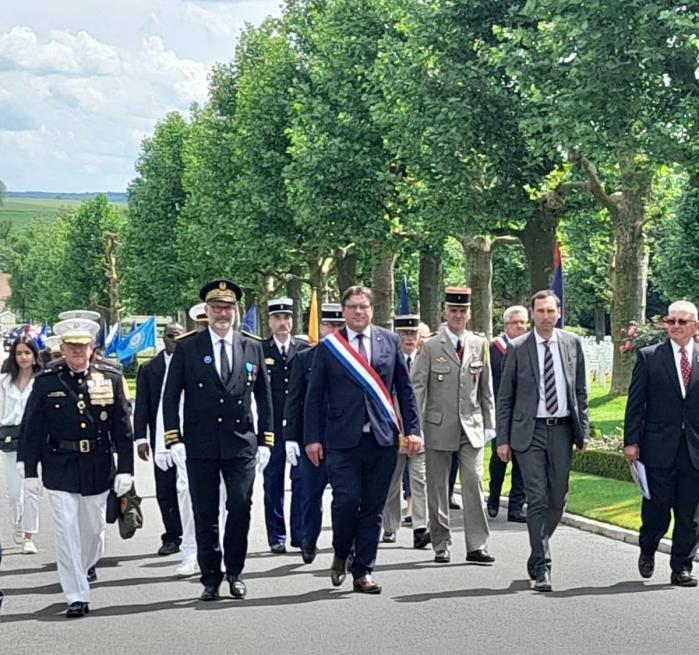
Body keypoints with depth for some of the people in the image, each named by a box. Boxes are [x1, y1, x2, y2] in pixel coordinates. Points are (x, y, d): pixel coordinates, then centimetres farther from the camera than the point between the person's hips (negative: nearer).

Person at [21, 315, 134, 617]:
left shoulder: (110, 379, 1)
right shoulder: (46, 382, -2)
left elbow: (123, 428, 2)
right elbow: (31, 429, 1)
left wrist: (125, 469, -3)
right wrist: (30, 471, -1)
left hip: (99, 468, 2)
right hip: (60, 469, -1)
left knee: (93, 528, 13)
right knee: (66, 531, -4)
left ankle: (85, 568, 43)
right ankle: (77, 595, 2)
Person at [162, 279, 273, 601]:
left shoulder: (252, 348, 9)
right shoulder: (187, 349, 4)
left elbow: (264, 398, 12)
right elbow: (170, 397, 4)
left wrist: (265, 440, 6)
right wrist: (174, 440, -4)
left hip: (241, 443, 1)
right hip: (200, 445, 0)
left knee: (240, 506, -7)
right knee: (205, 515, 4)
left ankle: (234, 572, 12)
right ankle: (210, 578, 14)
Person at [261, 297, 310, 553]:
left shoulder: (304, 349, 8)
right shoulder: (258, 350, 3)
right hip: (272, 427, -1)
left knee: (301, 480, 0)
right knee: (273, 483, 5)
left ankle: (300, 534, 9)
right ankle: (276, 537, 13)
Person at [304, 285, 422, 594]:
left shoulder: (390, 341, 9)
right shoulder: (328, 347, 4)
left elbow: (405, 389, 11)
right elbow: (315, 396, 5)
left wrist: (412, 429, 3)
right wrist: (313, 437, -2)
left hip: (383, 438, 2)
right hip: (343, 440, -2)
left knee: (373, 508, 5)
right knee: (347, 501, -11)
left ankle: (363, 572, 14)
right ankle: (340, 555, 16)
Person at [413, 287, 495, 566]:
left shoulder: (480, 344, 7)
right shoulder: (431, 346, -2)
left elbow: (486, 388, 12)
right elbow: (417, 386, -5)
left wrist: (489, 424, 9)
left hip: (471, 427, 2)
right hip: (439, 427, -2)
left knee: (474, 483, -7)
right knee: (438, 488, 5)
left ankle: (477, 546, -3)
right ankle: (441, 545, 16)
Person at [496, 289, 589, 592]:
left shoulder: (572, 343, 7)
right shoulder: (518, 348, -2)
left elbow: (580, 391, 13)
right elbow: (505, 397, 1)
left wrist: (584, 430, 7)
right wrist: (503, 439, -3)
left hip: (562, 431, 3)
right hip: (530, 432, -3)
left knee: (557, 500, 8)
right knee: (537, 500, -7)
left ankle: (538, 553, 29)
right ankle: (542, 567, -1)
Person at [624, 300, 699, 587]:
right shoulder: (649, 357, 3)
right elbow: (635, 402, 1)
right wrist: (631, 441, -5)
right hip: (659, 448, -1)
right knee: (657, 508, 3)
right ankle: (647, 550, 31)